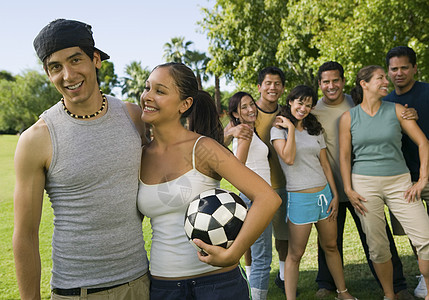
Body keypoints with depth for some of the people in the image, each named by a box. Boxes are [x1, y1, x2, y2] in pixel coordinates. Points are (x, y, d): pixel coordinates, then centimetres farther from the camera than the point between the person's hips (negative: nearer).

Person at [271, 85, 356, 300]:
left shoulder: (315, 131, 12)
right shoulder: (279, 129, -2)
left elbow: (325, 165, 12)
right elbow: (289, 158, -18)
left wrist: (335, 195, 6)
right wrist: (291, 128, -12)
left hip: (324, 193, 5)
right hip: (299, 197, -5)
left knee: (330, 246, 16)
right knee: (295, 254, 1)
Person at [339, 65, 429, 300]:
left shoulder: (396, 110, 4)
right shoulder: (349, 117, 3)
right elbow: (344, 156, 4)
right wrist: (348, 190, -4)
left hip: (399, 182, 1)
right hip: (365, 184, -1)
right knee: (377, 246, 3)